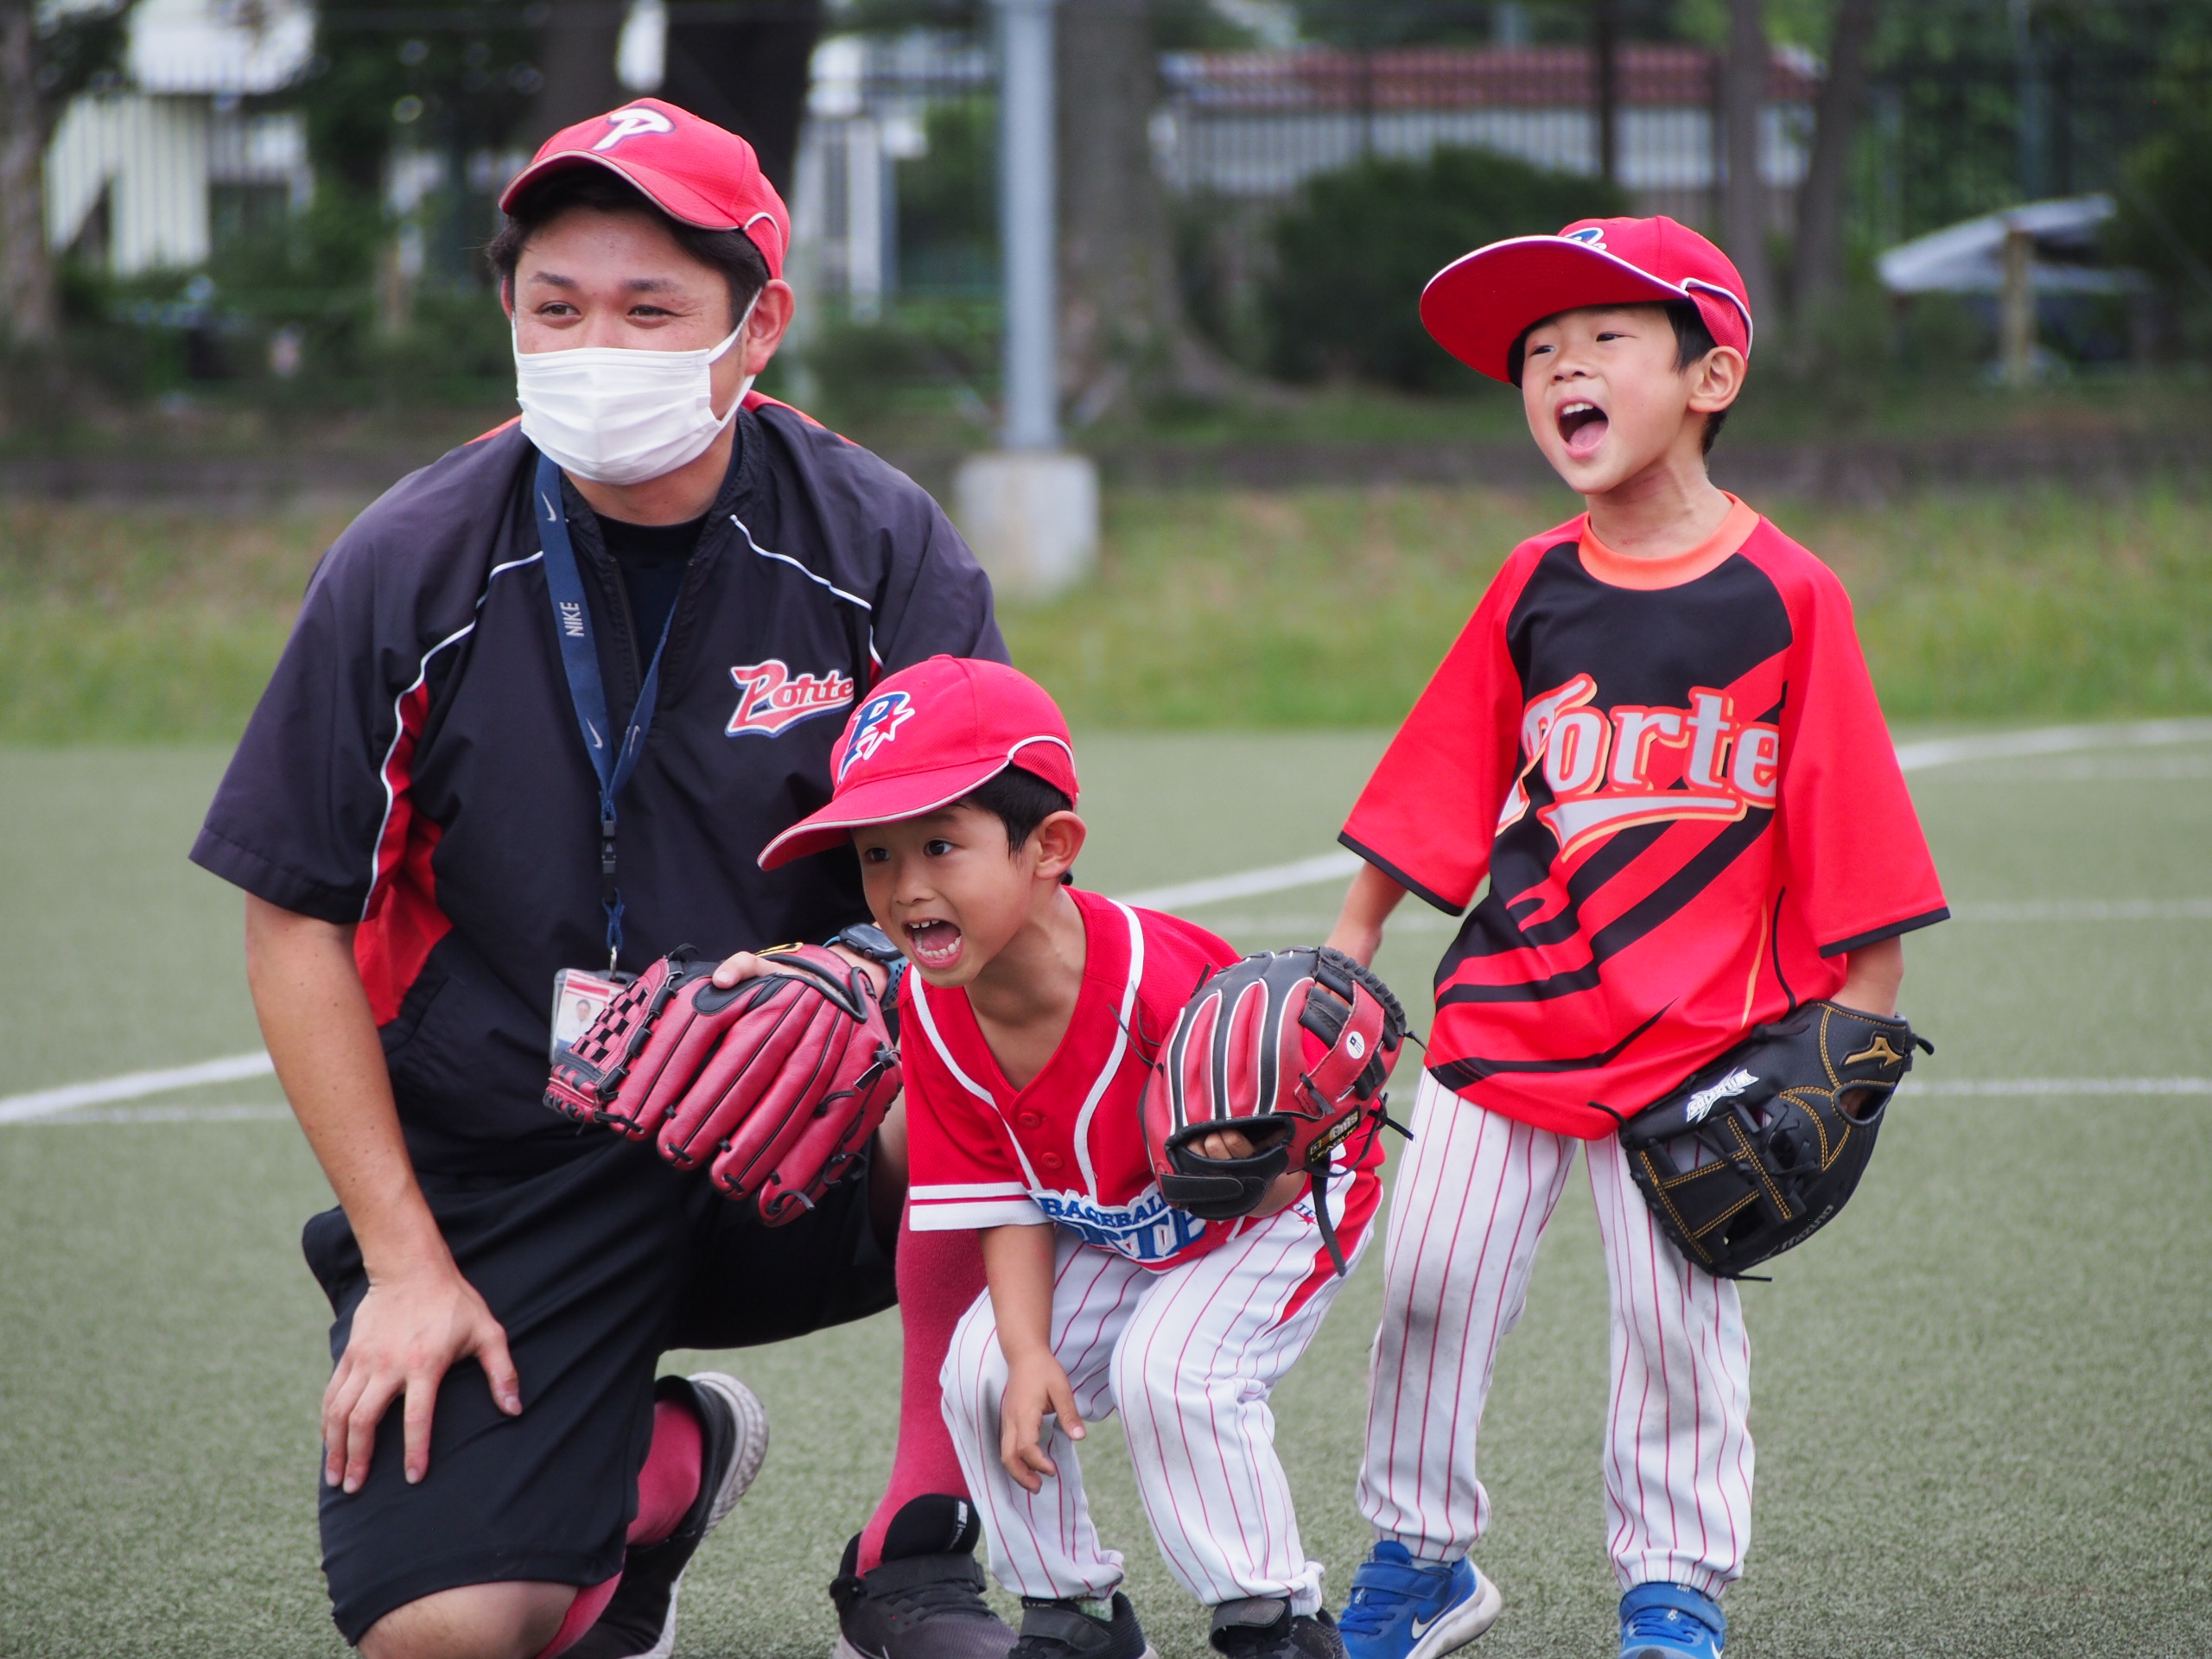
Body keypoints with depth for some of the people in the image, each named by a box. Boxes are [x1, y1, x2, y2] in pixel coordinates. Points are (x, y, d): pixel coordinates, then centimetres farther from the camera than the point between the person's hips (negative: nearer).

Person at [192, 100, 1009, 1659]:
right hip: (500, 1178, 0)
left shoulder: (878, 546, -6)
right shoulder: (406, 570, -7)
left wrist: (856, 972, -33)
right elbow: (297, 928, -1)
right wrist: (404, 1262, -7)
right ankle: (661, 1466, 18)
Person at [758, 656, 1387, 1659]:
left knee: (1168, 1369, -26)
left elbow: (1280, 1184, -29)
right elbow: (1008, 1202, -9)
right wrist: (1029, 1351, -23)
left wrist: (1242, 1160, -54)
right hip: (1110, 1230, 6)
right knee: (984, 1373, -9)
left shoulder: (1156, 977, -39)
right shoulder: (934, 1012, -19)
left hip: (1280, 1204, -6)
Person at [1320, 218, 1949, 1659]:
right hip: (1505, 1008, 3)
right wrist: (1342, 964, 6)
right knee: (1428, 1281, 4)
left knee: (1678, 1311, 1)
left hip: (1696, 1038, -3)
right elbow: (1436, 802, 9)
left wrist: (1853, 1032, -6)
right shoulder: (1532, 591, 3)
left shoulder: (1786, 595, -7)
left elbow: (1855, 848, -4)